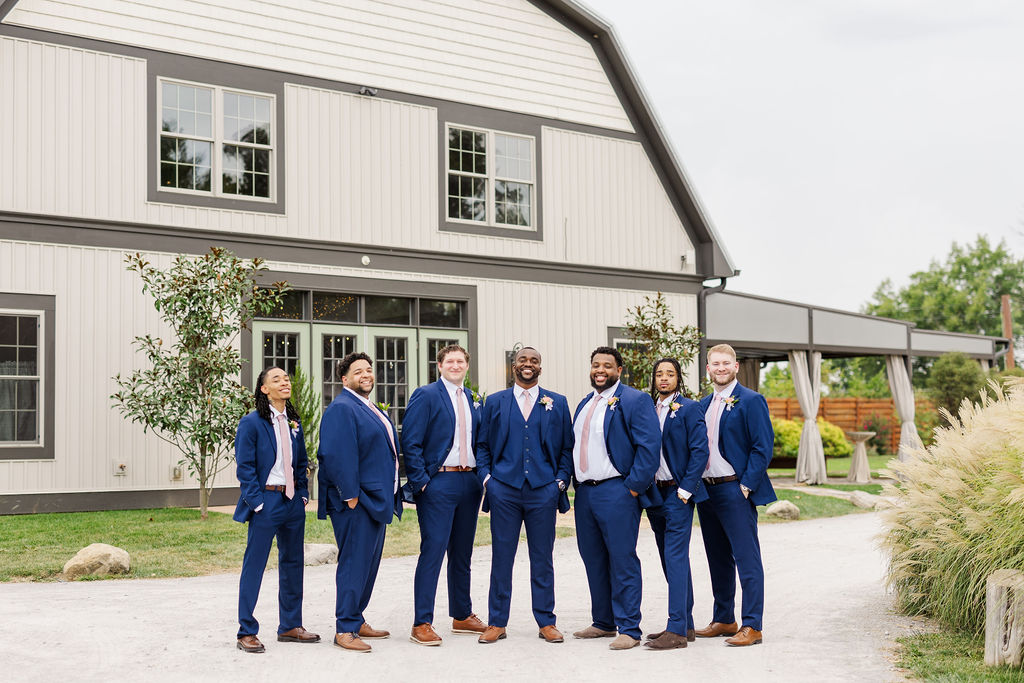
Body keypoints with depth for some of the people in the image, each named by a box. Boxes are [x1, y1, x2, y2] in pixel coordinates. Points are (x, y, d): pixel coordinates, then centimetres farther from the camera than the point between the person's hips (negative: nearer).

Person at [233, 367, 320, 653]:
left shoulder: (294, 423, 11)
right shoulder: (251, 423, -7)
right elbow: (244, 467, -10)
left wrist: (303, 494, 7)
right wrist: (258, 502, -14)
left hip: (293, 501, 7)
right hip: (266, 501, -7)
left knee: (293, 563, 12)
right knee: (254, 565, -2)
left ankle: (290, 626, 23)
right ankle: (246, 632, 7)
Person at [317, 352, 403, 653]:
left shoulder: (373, 410, 18)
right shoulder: (341, 409, -13)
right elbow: (337, 455, -21)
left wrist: (392, 496, 19)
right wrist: (350, 496, -22)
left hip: (377, 500, 10)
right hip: (356, 502, -10)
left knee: (369, 562, 14)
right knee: (354, 564, -6)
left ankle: (356, 620, 24)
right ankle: (344, 630, 0)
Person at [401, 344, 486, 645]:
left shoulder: (472, 399, 14)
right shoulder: (425, 396, -5)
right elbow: (410, 443, -10)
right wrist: (421, 482, -15)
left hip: (469, 482, 6)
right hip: (439, 482, -6)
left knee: (462, 553, 14)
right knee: (433, 551, -7)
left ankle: (462, 616, 25)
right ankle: (422, 623, -2)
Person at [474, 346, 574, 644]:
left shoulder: (557, 403, 9)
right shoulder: (494, 402, 10)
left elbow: (567, 447, 9)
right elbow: (482, 444, 11)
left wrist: (561, 480, -1)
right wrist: (486, 476, -1)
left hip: (543, 490, 0)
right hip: (504, 489, 0)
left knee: (542, 559, 6)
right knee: (501, 557, 4)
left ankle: (546, 622, 16)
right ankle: (496, 623, 13)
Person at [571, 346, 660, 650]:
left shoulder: (634, 400, -6)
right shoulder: (584, 404, 18)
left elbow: (649, 445, -13)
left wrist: (634, 486, -16)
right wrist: (577, 483, 14)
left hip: (616, 492, -8)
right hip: (584, 492, 8)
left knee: (622, 562, -5)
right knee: (594, 562, 13)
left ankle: (629, 629, 2)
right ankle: (603, 623, 24)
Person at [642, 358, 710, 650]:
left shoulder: (689, 409, -6)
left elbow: (700, 451, -11)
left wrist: (685, 489, -15)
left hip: (678, 494, -7)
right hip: (654, 493, 7)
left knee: (676, 558, -10)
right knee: (672, 561, 11)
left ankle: (677, 630, -8)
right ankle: (686, 624, 19)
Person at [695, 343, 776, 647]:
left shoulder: (751, 401, -6)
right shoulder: (703, 405, 15)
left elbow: (763, 447, -11)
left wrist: (746, 485, -15)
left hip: (735, 491, -7)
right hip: (706, 490, 7)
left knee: (746, 559, -5)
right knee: (718, 560, 14)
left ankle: (751, 627, -1)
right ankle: (723, 620, 24)